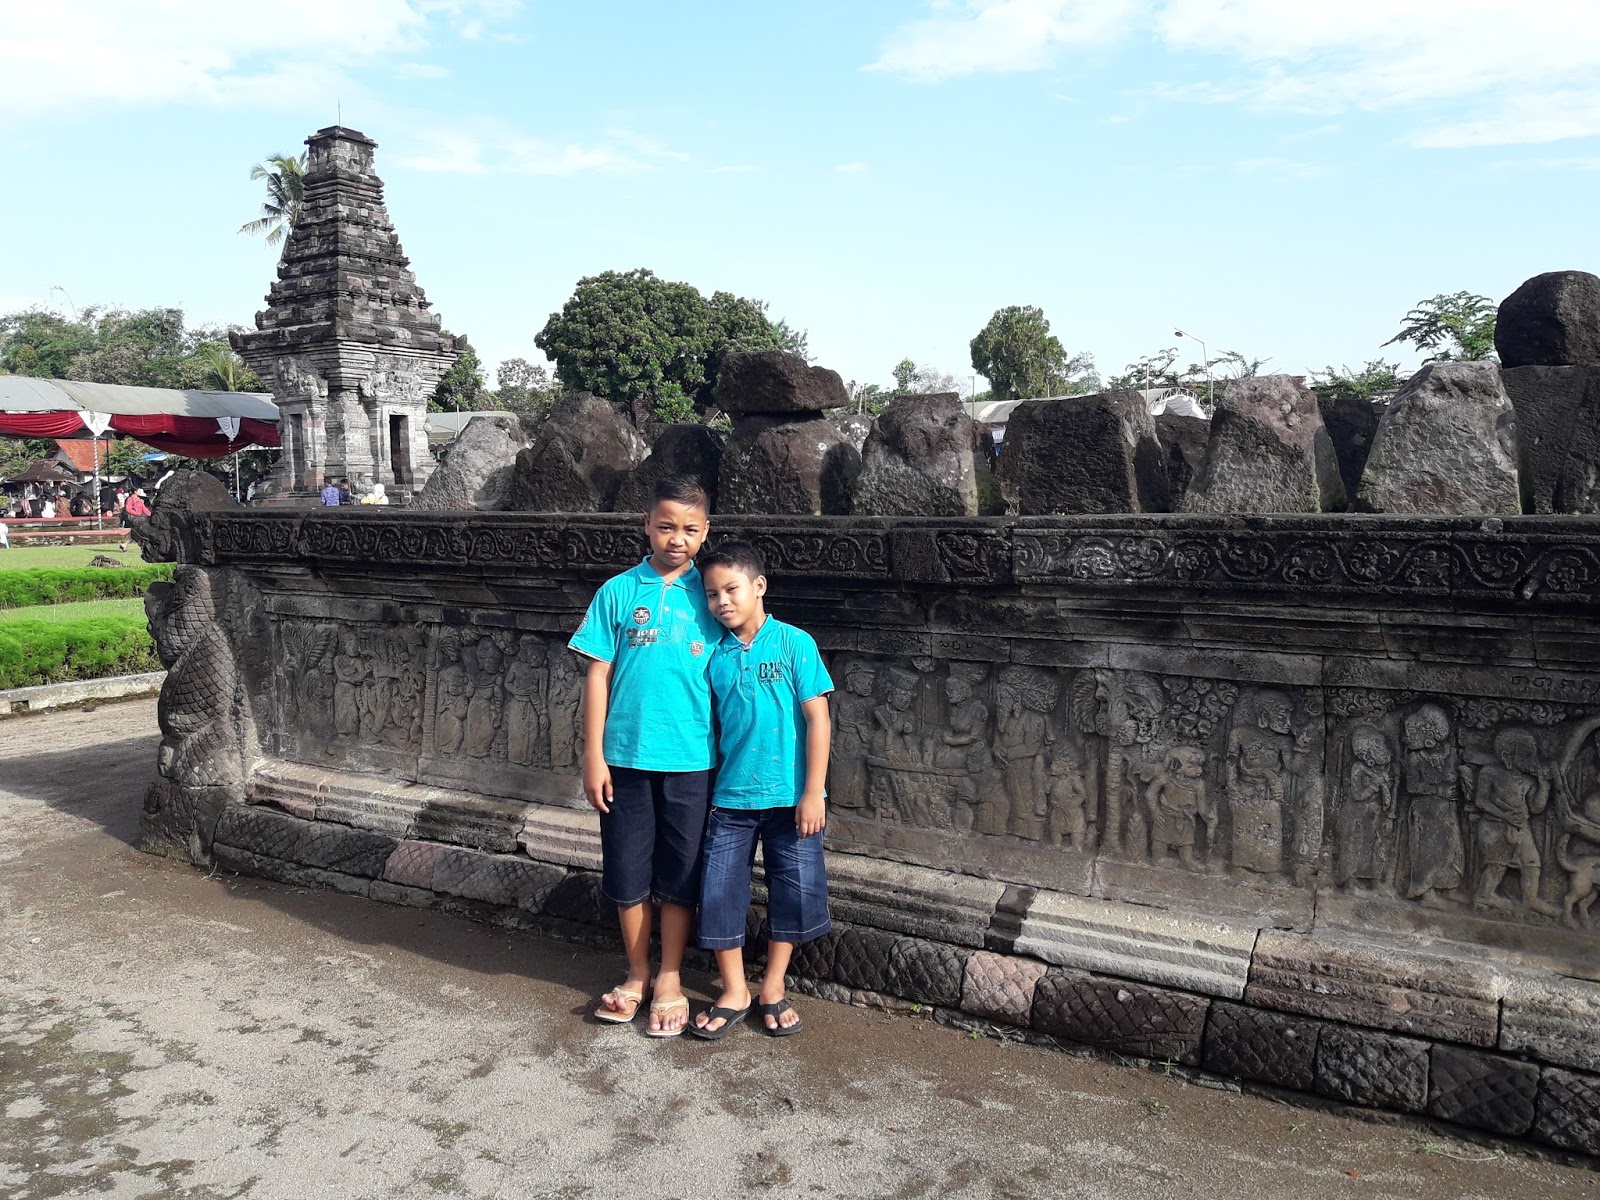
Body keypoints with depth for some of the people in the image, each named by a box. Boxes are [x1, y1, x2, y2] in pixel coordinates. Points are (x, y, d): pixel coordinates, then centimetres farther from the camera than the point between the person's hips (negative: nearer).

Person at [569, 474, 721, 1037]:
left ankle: (669, 980, 27)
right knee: (627, 874, 10)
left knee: (679, 876, 10)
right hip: (626, 757, 0)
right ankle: (637, 974, 30)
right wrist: (593, 755, -3)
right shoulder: (619, 592, 0)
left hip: (690, 760, 0)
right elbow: (599, 675, 0)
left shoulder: (709, 597, 1)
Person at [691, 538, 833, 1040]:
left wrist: (813, 793, -12)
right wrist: (707, 788, 9)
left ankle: (773, 989, 28)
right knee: (719, 892, 4)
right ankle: (734, 992, 22)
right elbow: (712, 724, 10)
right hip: (730, 797, 3)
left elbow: (817, 719, -9)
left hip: (789, 797, -2)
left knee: (792, 891, 8)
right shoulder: (716, 656, 3)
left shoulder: (794, 643, -8)